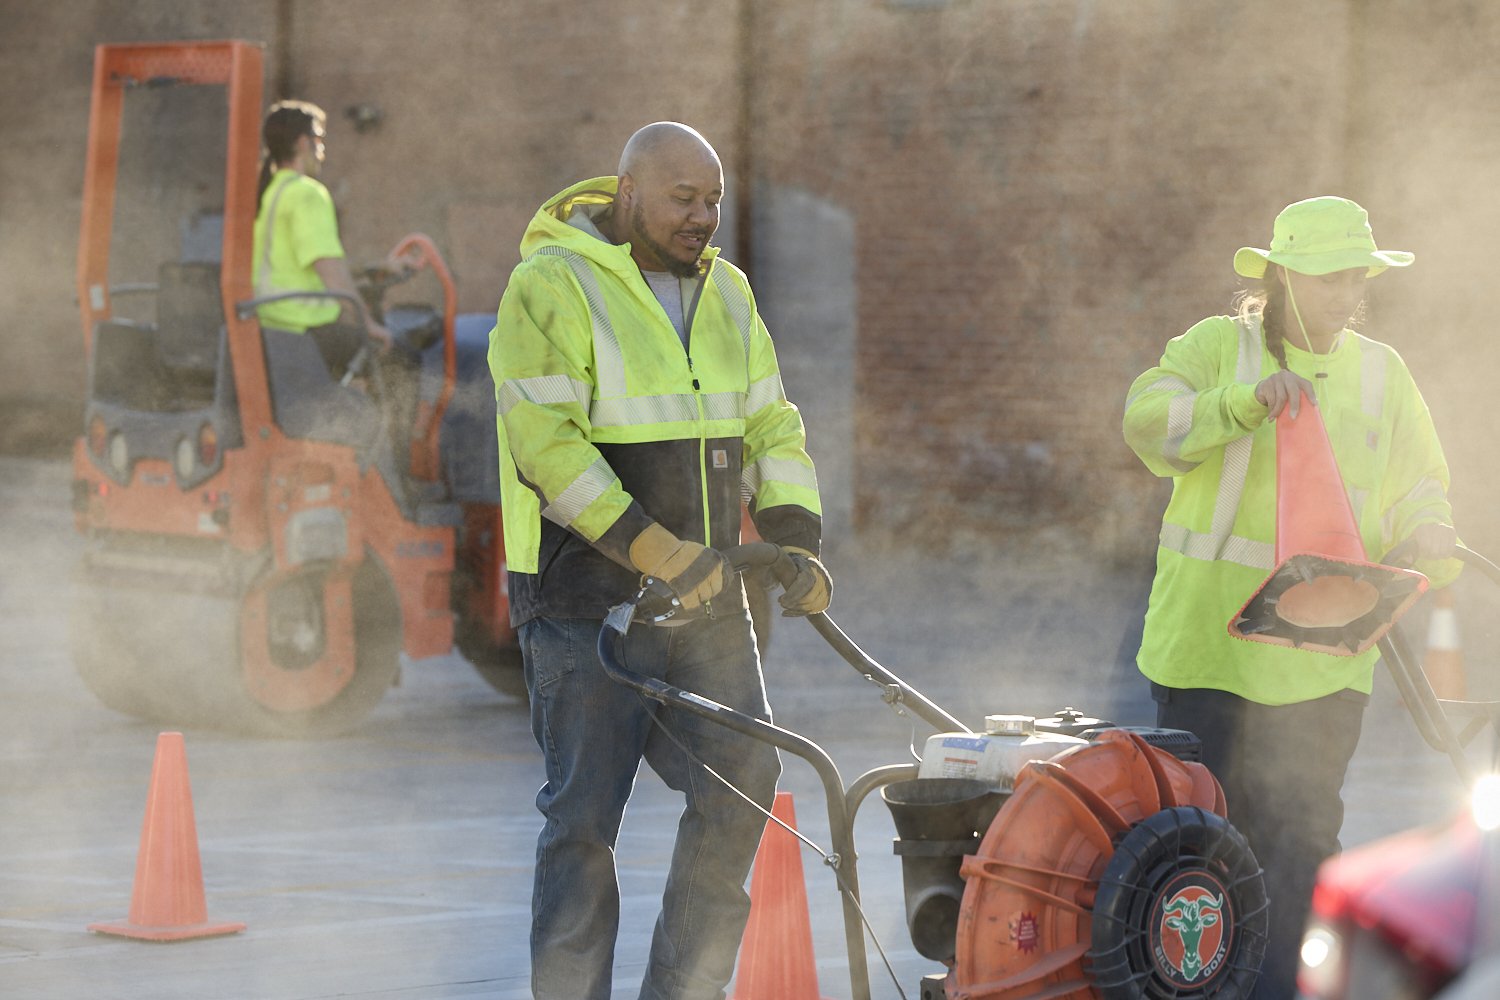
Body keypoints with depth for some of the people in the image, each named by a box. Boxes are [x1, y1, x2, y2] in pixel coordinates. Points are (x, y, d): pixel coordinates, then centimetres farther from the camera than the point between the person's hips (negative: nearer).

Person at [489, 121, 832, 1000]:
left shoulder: (726, 292, 13)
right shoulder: (553, 285, -9)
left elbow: (773, 425, 15)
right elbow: (546, 441, -18)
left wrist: (796, 542, -2)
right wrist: (655, 549, -23)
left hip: (706, 591, 6)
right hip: (588, 596, -6)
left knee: (742, 781, 1)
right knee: (586, 814, -4)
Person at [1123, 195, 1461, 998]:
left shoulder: (1381, 374, 12)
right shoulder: (1220, 347, 0)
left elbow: (1419, 482, 17)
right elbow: (1152, 419, -17)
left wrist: (1428, 536, -6)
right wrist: (1249, 402, -32)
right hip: (1208, 636, -3)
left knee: (1298, 833, 0)